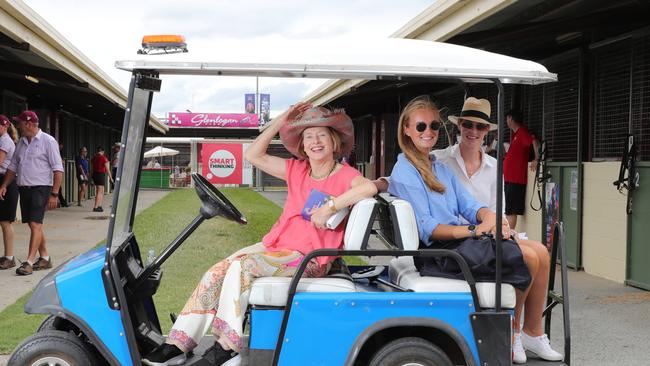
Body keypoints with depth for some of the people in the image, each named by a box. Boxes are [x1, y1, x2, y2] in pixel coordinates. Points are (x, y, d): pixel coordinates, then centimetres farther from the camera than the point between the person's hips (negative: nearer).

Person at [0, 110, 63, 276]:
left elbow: (58, 169, -10)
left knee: (35, 224, -14)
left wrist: (54, 194, -16)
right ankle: (44, 258, 22)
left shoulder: (47, 141, -7)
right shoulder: (21, 142, 14)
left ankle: (29, 262, -16)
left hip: (40, 188, -7)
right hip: (24, 188, 7)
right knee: (34, 225, 11)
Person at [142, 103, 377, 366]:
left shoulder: (344, 175, -4)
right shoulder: (297, 170, 15)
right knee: (216, 273, -12)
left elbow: (369, 187, -26)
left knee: (241, 265, -27)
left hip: (309, 258, -6)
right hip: (276, 244, 7)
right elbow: (253, 155, 13)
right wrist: (280, 120, 7)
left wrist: (332, 205, -30)